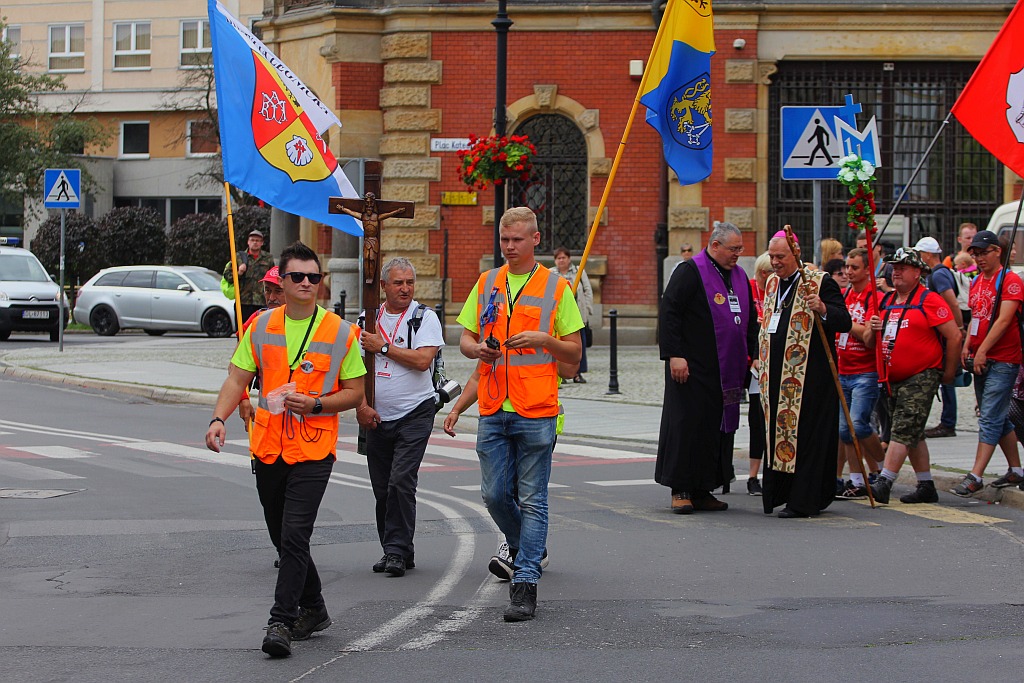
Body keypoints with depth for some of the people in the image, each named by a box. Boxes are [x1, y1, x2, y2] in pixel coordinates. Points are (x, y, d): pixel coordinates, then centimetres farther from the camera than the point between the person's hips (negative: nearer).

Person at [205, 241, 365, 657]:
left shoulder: (341, 333, -1)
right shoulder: (261, 326, 7)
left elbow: (355, 392, 3)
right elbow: (237, 379, 7)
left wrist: (315, 403, -14)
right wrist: (219, 419, -9)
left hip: (314, 451, -4)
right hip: (268, 449, 4)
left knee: (295, 535, -16)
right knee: (282, 537, 13)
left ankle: (281, 623, -15)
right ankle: (313, 609, 31)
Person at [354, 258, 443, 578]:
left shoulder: (425, 317, -3)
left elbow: (422, 360, -17)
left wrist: (382, 347, -10)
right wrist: (361, 405, -4)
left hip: (415, 413, -5)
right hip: (377, 417, 5)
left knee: (401, 482, -15)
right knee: (382, 488, 7)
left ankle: (397, 551, -10)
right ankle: (393, 551, 18)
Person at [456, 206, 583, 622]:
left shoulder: (556, 288, 2)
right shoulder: (486, 284, 13)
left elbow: (574, 353, 4)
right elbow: (464, 339, 15)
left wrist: (543, 339, -14)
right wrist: (478, 348, -7)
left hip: (537, 412, -4)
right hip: (493, 411, 4)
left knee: (532, 500, -3)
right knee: (495, 494, 5)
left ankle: (526, 584, -2)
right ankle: (521, 549, 33)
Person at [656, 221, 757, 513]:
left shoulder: (739, 276, 14)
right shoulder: (690, 272, -9)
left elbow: (750, 319, 23)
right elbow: (668, 312, -14)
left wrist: (751, 354, 13)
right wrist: (674, 355, -20)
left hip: (725, 370, 7)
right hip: (692, 367, -7)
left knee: (718, 427, 7)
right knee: (687, 424, -5)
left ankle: (702, 491, 13)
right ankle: (681, 490, 2)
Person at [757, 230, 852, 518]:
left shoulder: (820, 283, -9)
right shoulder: (772, 284, 15)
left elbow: (845, 322, -15)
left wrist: (823, 309, -34)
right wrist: (763, 361, 23)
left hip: (810, 375, -8)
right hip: (776, 374, 8)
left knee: (804, 433, -6)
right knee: (778, 431, 10)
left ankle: (802, 501, -2)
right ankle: (778, 493, 18)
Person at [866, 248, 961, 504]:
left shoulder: (929, 300, -9)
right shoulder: (886, 301, 13)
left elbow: (954, 336, -11)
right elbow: (872, 343, 18)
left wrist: (948, 372, -5)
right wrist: (874, 330, -5)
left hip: (922, 377, -8)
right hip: (893, 378, 8)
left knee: (903, 430, -14)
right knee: (913, 435, 12)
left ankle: (883, 483, -21)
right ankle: (926, 487, 18)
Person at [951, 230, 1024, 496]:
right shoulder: (977, 282, 15)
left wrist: (982, 351, -19)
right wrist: (967, 346, 5)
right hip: (981, 361, 9)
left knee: (989, 418, -12)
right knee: (999, 418, 14)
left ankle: (975, 477, -16)